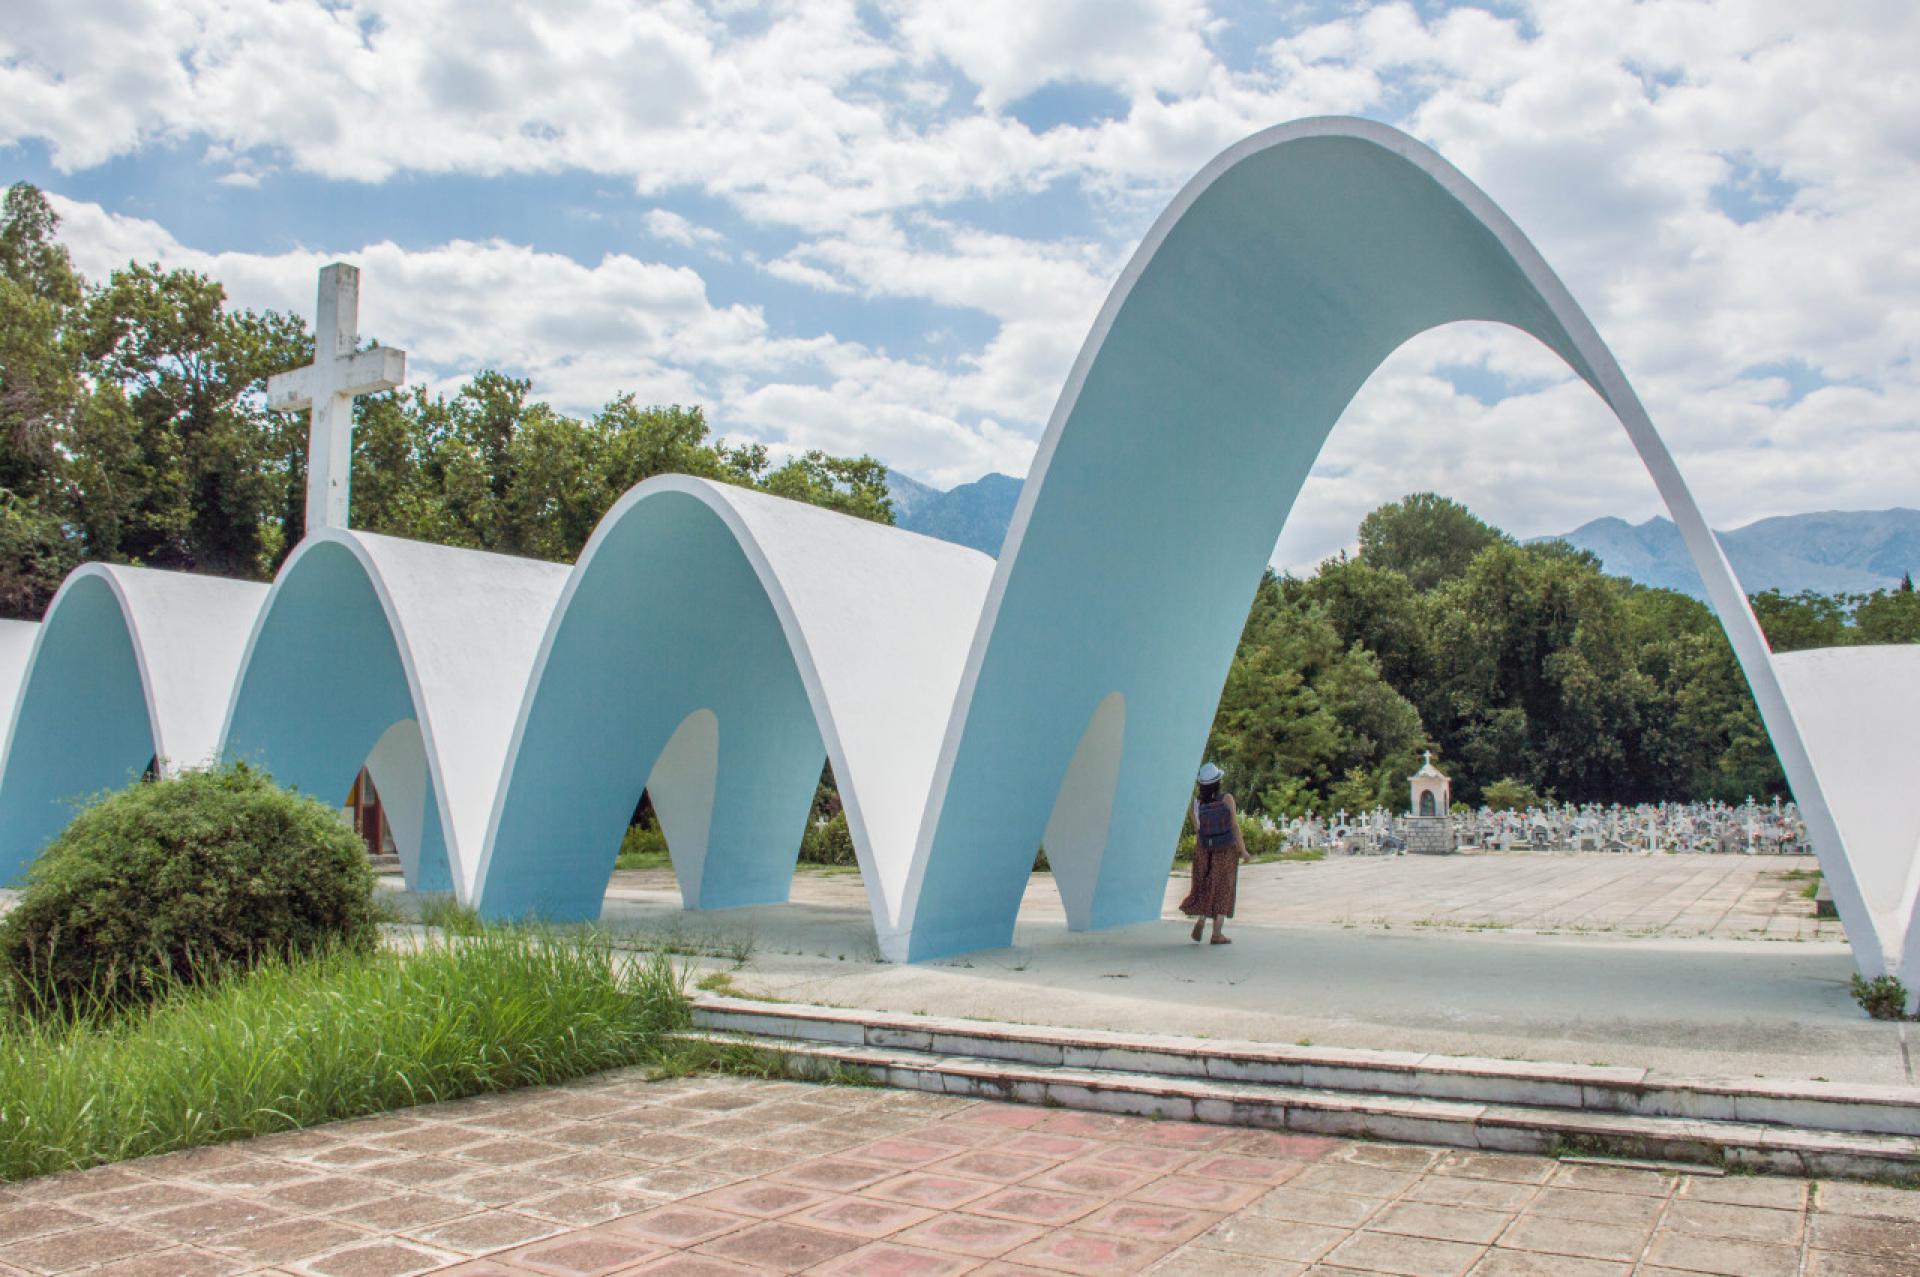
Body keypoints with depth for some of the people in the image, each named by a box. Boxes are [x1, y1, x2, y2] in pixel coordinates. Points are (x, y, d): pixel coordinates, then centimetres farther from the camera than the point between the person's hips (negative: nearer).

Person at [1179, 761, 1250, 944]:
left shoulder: (1197, 803, -7)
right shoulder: (1227, 799, -15)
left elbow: (1197, 831, 0)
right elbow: (1235, 826, -13)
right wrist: (1243, 850, -4)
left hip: (1204, 850, 2)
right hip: (1227, 851, -2)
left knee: (1204, 886, 17)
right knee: (1222, 889, 8)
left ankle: (1200, 920, -5)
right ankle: (1217, 934, 7)